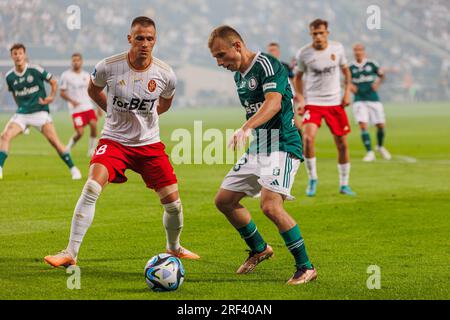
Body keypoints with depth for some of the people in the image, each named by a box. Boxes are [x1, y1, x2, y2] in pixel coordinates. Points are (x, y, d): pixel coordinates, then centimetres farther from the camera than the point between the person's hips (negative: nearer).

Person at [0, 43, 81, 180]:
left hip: (40, 111, -3)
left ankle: (73, 169, 0)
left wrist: (51, 97, -10)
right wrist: (21, 105, 11)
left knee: (54, 140, -12)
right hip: (22, 113, 3)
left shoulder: (35, 70, -8)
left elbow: (53, 82, 3)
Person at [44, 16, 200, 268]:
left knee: (173, 203, 1)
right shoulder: (108, 67, -15)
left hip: (150, 143, 2)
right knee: (91, 188, -25)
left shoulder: (165, 74, -10)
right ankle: (71, 254, -19)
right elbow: (93, 90, 10)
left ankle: (174, 248, 32)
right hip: (114, 141, -2)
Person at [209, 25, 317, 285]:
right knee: (224, 201, 11)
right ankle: (260, 249, 31)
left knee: (270, 205, -25)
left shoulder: (266, 64, -15)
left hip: (282, 145, -10)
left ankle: (306, 267, -13)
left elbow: (273, 103, -31)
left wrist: (246, 129, -44)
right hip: (257, 148, 10)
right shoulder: (239, 75, 14)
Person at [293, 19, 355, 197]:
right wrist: (300, 99, -6)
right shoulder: (303, 53, -7)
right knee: (308, 137, -23)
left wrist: (347, 92, 2)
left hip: (335, 102, 2)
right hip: (313, 102, -2)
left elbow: (345, 70, 13)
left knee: (342, 143, 4)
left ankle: (344, 184, 19)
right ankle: (312, 179, -5)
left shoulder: (337, 48, -1)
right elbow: (298, 77, 6)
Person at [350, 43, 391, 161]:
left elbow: (382, 75, 12)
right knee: (363, 125, -15)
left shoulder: (371, 64, -1)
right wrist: (350, 86, -8)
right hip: (359, 100, -1)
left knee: (381, 125, 5)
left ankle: (380, 147, 33)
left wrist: (378, 82, -6)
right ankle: (370, 152, -8)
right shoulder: (351, 67, 0)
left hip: (373, 99, 1)